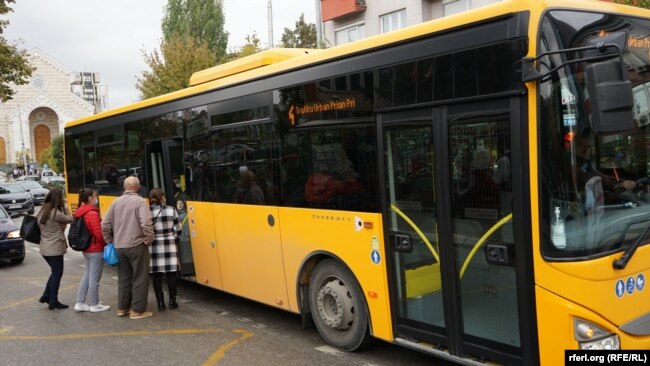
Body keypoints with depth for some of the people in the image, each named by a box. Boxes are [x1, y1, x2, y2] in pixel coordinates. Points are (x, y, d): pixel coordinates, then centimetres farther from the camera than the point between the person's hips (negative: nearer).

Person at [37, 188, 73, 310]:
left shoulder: (42, 212, 8)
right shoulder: (56, 213, -18)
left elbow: (40, 227, 9)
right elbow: (70, 219, -10)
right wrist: (63, 208, 1)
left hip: (44, 248, 8)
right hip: (55, 249, -8)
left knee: (55, 272, 21)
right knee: (57, 274, 4)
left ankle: (46, 296, 23)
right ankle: (53, 302, 10)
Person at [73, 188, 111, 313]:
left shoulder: (80, 212, 8)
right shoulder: (92, 213, -20)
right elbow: (99, 233, -21)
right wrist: (107, 242, -5)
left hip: (86, 249, 9)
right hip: (96, 250, -9)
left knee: (86, 276, 16)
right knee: (94, 278, 1)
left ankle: (80, 303, 19)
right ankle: (94, 305, 11)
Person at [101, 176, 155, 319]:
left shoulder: (116, 202, 7)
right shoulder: (139, 201, -11)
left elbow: (105, 225, 7)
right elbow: (146, 223, -23)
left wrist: (110, 241, 17)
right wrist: (149, 239, -10)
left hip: (119, 247, 6)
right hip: (136, 246, -6)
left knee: (124, 278, 16)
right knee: (140, 279, 3)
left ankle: (122, 308, 23)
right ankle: (137, 310, 6)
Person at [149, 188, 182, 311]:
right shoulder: (171, 210, -5)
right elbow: (178, 230, 0)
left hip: (153, 247, 0)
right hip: (169, 246, 0)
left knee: (156, 275, 6)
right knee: (171, 273, 9)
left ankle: (160, 303, 9)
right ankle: (172, 302, 13)